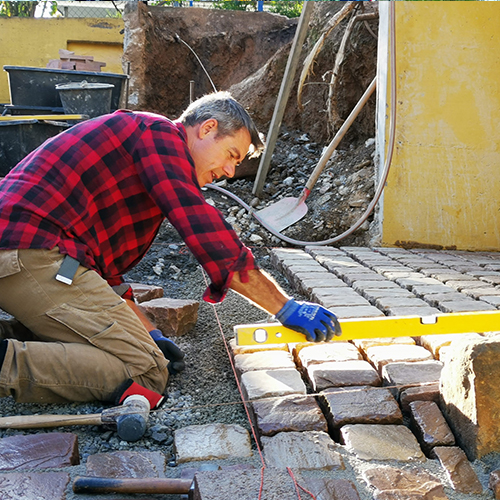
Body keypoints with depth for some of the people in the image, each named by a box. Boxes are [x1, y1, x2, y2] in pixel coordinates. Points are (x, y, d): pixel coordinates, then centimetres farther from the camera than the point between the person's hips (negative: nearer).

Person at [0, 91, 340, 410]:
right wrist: (286, 308, -8)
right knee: (146, 374, -9)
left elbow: (106, 266, 27)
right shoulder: (161, 134, -2)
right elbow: (208, 235, -13)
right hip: (33, 255, -11)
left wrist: (149, 334, 19)